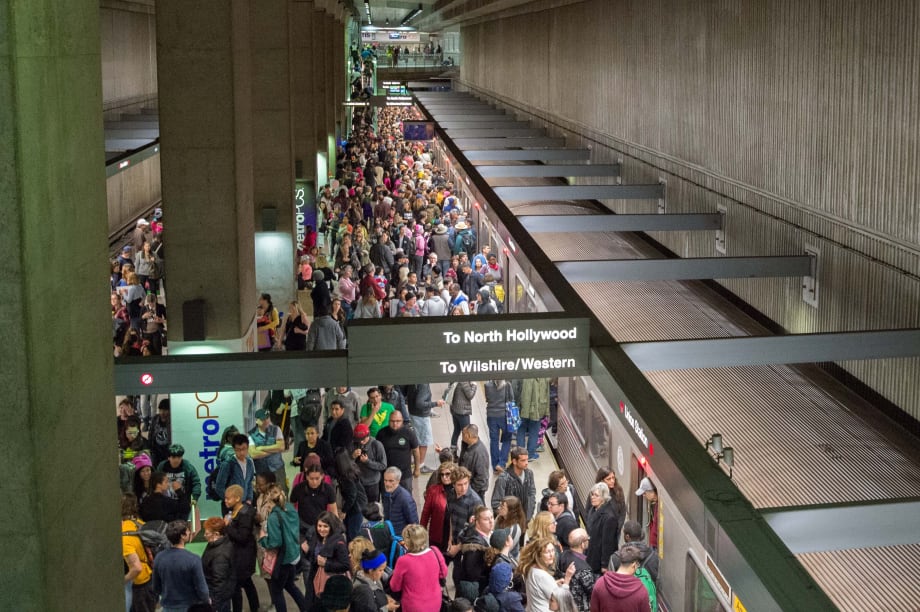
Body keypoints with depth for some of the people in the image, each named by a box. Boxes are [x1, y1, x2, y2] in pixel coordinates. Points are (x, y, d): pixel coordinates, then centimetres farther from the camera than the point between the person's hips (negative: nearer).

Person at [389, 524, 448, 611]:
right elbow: (443, 574, 4)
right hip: (435, 605, 3)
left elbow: (395, 587, -9)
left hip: (414, 608, -3)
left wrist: (395, 574, 9)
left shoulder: (404, 561, -25)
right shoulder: (435, 552, -15)